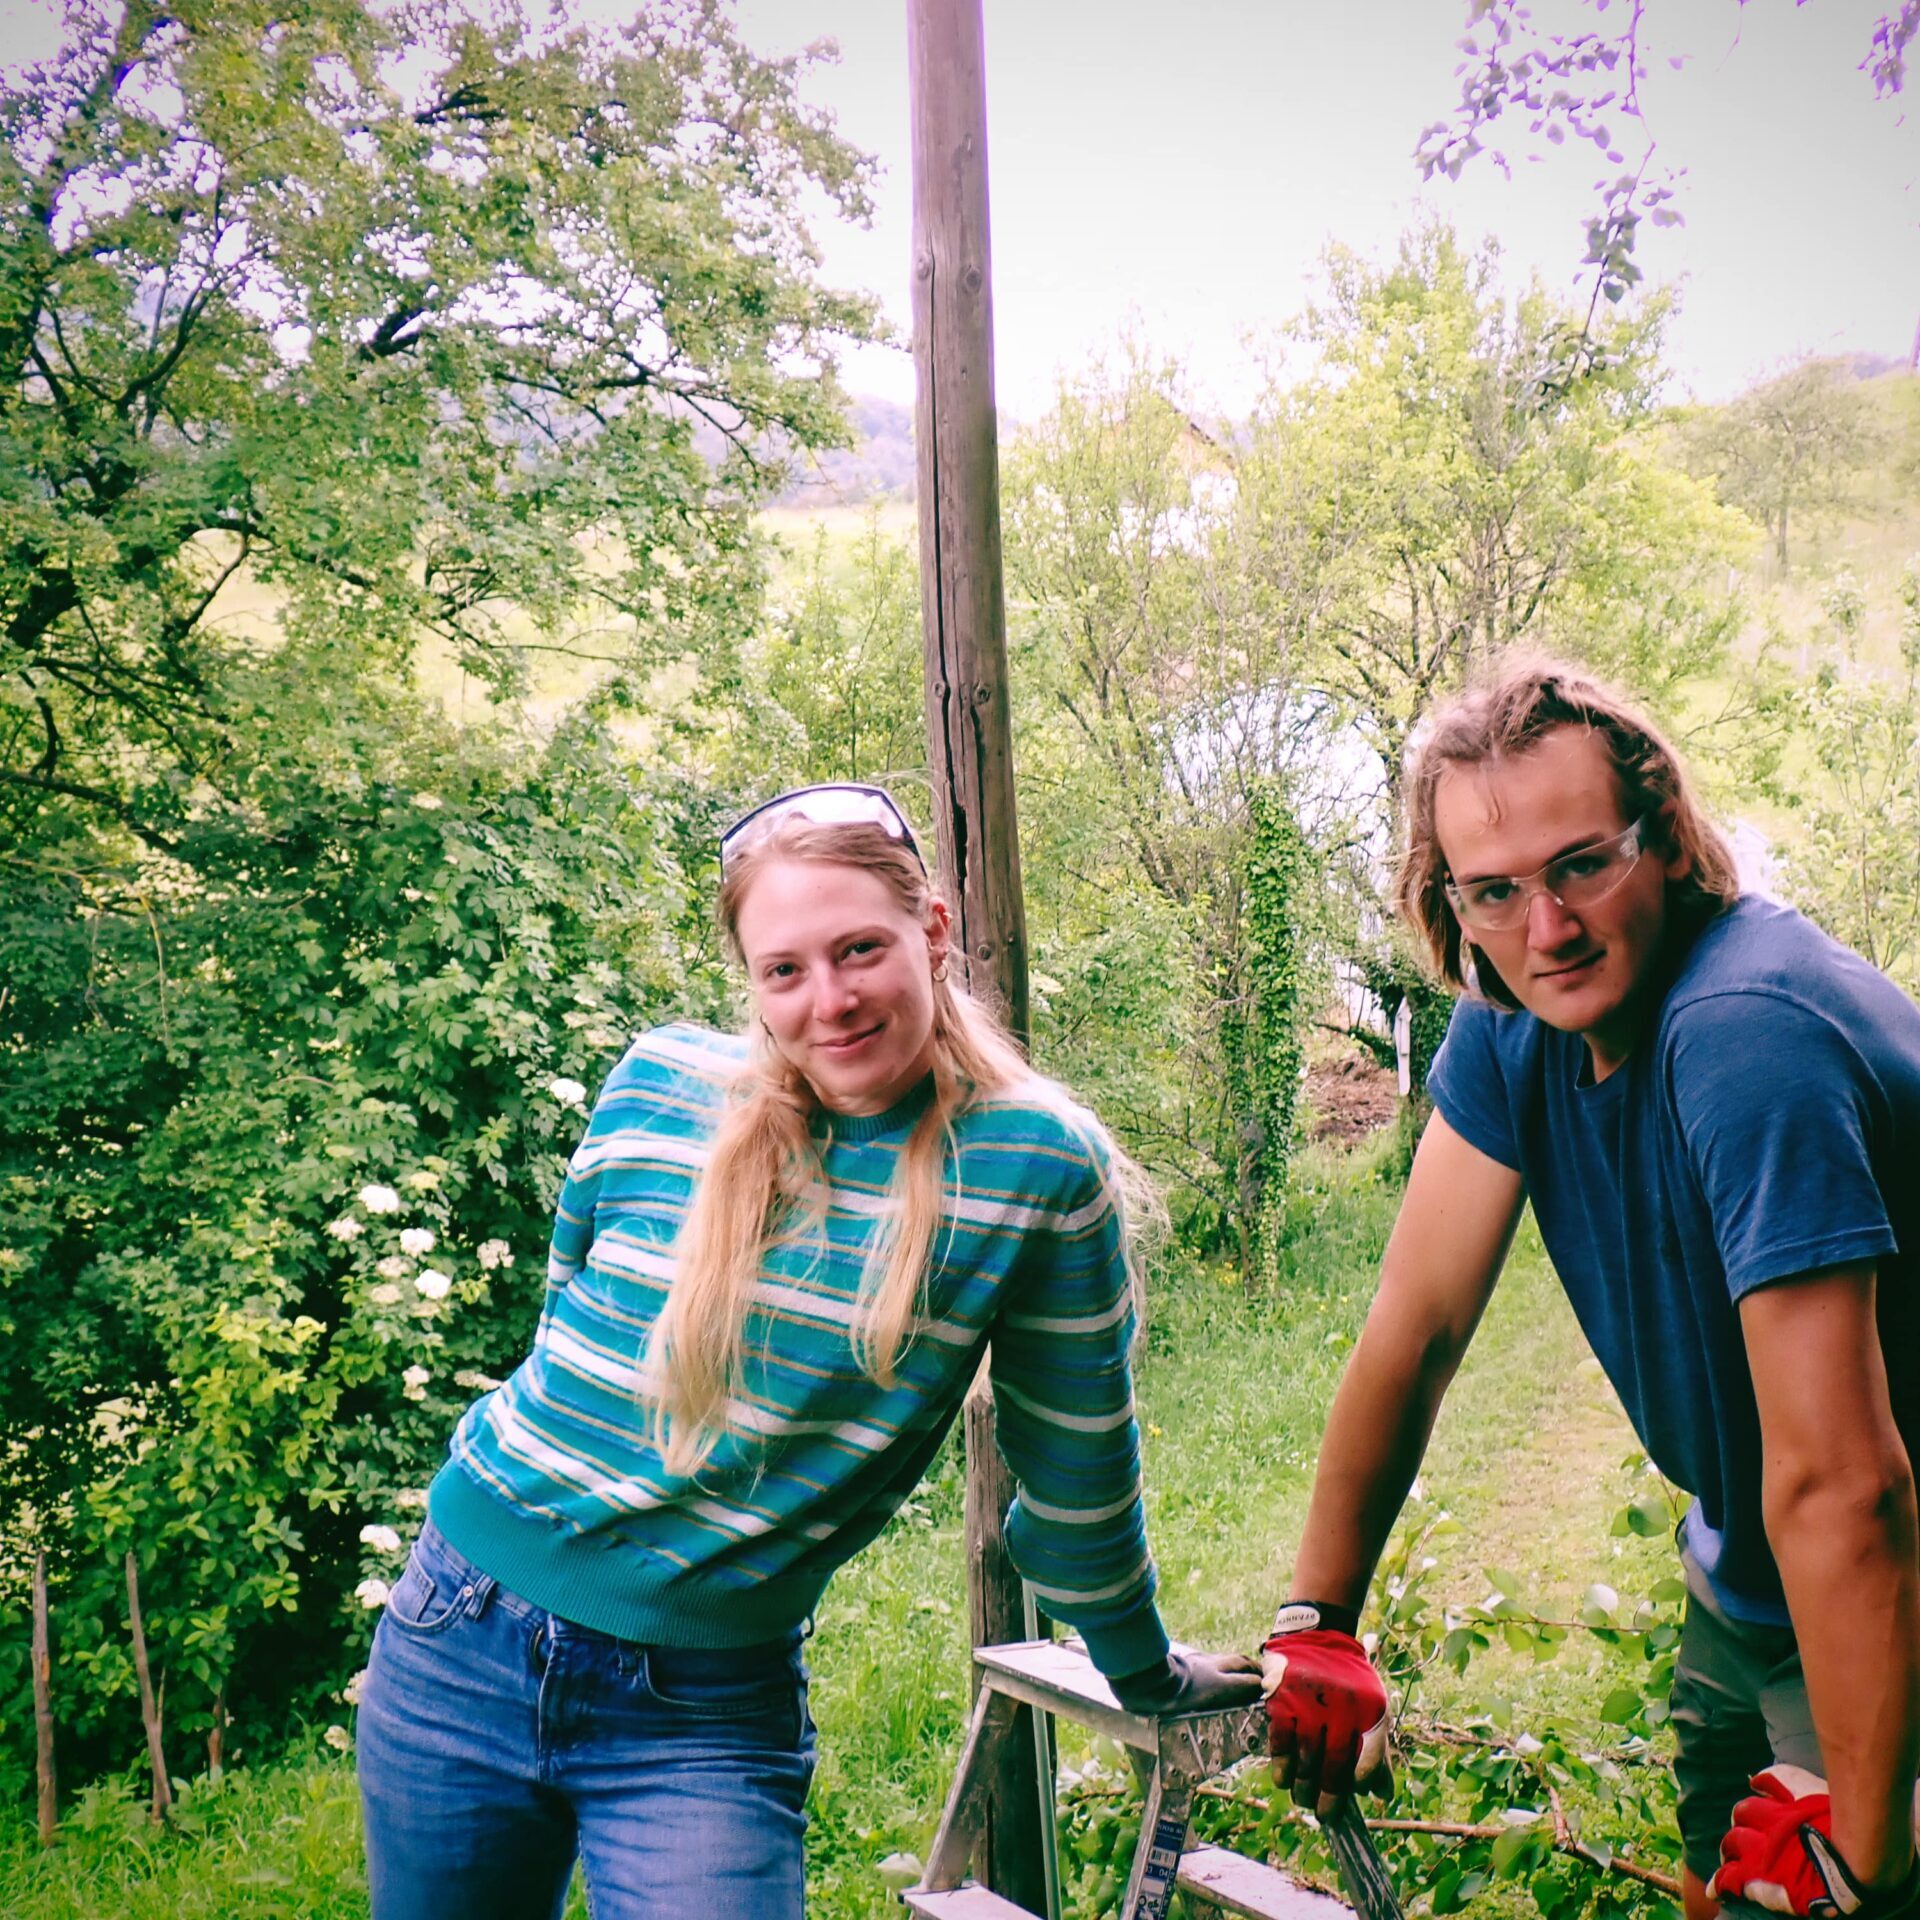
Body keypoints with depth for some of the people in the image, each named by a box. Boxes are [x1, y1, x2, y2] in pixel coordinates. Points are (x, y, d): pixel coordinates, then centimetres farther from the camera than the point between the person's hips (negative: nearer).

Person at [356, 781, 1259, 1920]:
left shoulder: (1039, 1165, -12)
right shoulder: (659, 1084, -5)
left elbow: (1078, 1477, 1)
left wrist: (1146, 1677, 10)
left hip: (709, 1714, -2)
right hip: (461, 1646, 3)